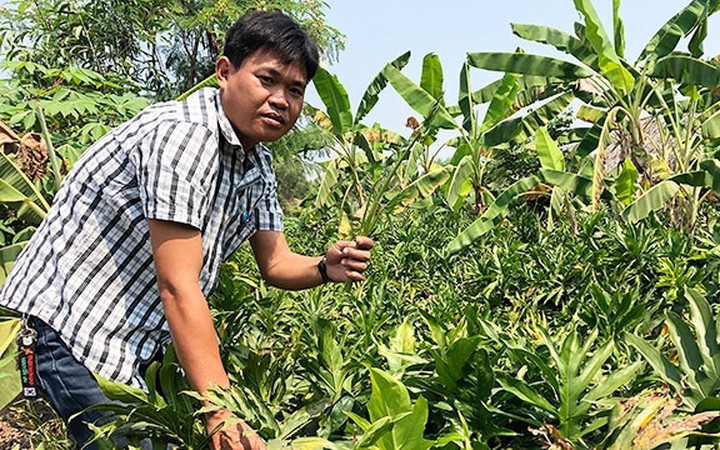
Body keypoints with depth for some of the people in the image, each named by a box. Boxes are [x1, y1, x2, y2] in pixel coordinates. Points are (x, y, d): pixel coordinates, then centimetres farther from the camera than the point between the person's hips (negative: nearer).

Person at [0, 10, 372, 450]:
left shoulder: (258, 165, 6)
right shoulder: (183, 134, -23)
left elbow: (276, 263, 9)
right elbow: (178, 287, -28)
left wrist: (325, 268, -14)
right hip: (66, 327, -9)